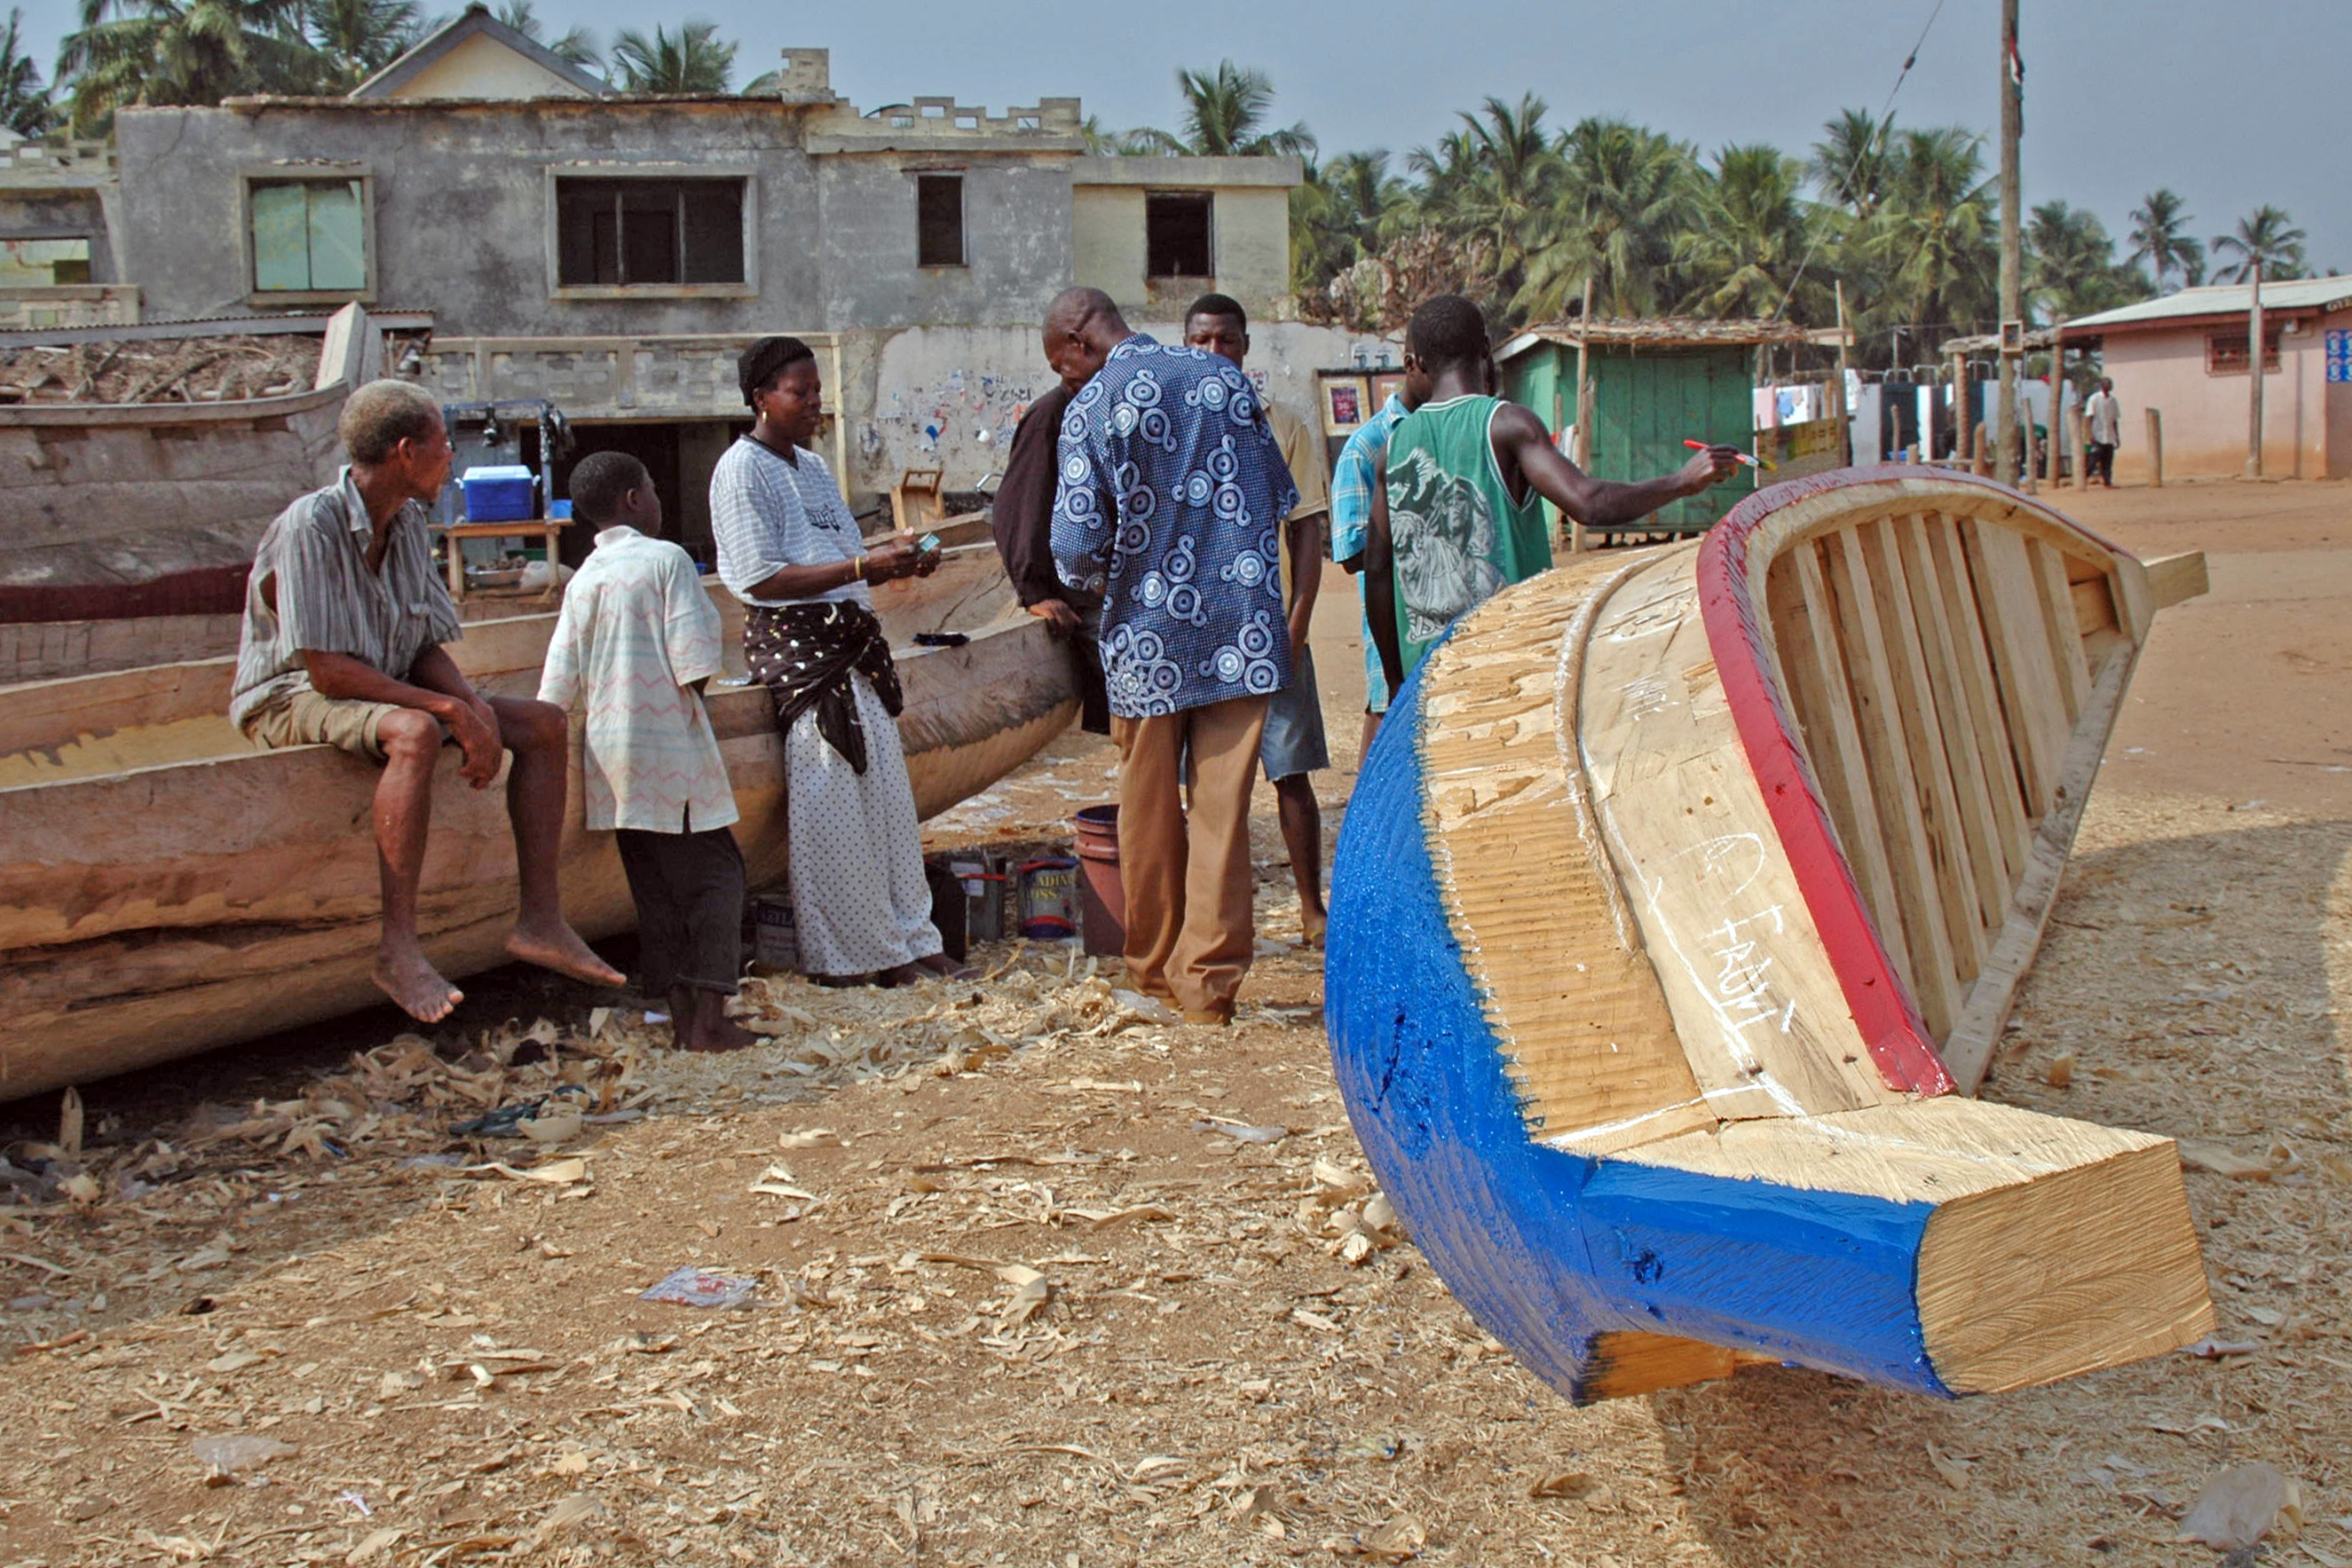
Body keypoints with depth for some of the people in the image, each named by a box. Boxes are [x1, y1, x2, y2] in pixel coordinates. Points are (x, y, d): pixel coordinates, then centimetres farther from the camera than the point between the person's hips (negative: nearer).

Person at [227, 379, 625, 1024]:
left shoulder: (407, 522, 4)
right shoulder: (309, 526, -21)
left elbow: (427, 652, 6)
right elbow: (328, 671, -25)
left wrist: (476, 708, -15)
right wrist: (453, 711, -27)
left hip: (392, 691, 8)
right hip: (290, 702, -8)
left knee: (543, 723, -5)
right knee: (415, 734, -39)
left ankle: (540, 919, -8)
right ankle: (397, 948, -36)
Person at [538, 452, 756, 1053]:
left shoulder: (582, 581, 9)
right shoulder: (666, 559, -8)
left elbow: (559, 691, 4)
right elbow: (695, 664, -13)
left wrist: (607, 704, 17)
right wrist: (688, 704, 4)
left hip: (611, 753, 6)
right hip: (670, 747, -6)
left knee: (655, 888, 10)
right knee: (716, 873, 0)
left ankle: (682, 1013, 12)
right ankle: (709, 1019, -5)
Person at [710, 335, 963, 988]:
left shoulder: (812, 465, 19)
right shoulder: (742, 469, -7)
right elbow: (761, 578, -15)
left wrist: (898, 561, 2)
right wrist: (863, 566, -19)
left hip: (852, 638, 8)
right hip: (794, 643, -8)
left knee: (885, 787, 7)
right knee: (830, 801, -6)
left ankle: (904, 936, 15)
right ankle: (847, 955, 3)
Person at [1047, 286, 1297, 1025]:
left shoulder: (1091, 408, -8)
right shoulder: (1224, 377, 5)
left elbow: (1078, 548, -12)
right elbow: (1281, 496, 11)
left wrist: (1095, 576, 10)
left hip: (1150, 636, -3)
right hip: (1243, 628, 3)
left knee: (1150, 814, 12)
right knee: (1223, 807, 5)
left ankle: (1155, 969, 23)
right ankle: (1210, 978, 8)